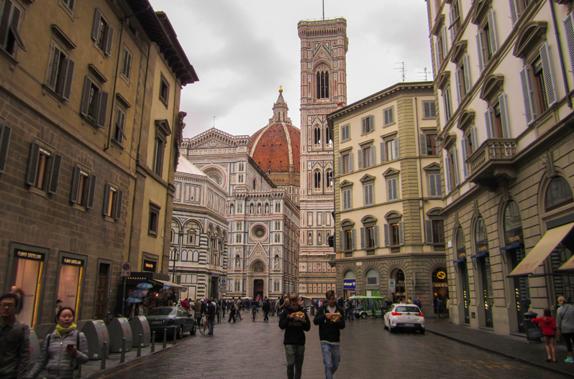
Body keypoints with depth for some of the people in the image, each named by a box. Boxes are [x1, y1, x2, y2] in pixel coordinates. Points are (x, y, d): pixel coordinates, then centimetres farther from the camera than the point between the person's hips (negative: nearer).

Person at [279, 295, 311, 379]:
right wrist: (289, 318, -17)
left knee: (299, 365, 10)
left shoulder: (303, 312, 2)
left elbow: (307, 328, 3)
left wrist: (303, 321, -16)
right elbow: (281, 325, -6)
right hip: (289, 341, -2)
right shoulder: (286, 312, -1)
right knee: (290, 364, -10)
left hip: (300, 341, 2)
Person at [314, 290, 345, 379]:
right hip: (325, 341, -3)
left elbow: (343, 326, -1)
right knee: (328, 365, -9)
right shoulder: (322, 309, -3)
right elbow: (315, 321, -11)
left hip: (335, 340, 3)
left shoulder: (340, 310, 2)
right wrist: (325, 316, -26)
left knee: (335, 365, 15)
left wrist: (338, 321, -23)